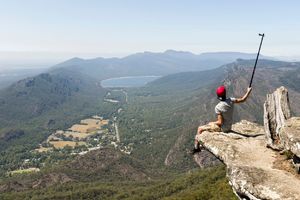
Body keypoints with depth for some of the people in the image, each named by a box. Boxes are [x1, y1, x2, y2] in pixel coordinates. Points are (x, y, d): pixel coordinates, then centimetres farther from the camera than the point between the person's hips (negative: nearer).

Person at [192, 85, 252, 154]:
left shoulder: (218, 107, -28)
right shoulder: (230, 100, -13)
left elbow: (220, 122, -25)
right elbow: (242, 99, -1)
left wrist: (212, 123, -7)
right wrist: (248, 91, 14)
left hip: (222, 128, -8)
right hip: (229, 126, 8)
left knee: (200, 129, 2)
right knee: (210, 124, 30)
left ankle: (196, 147, 11)